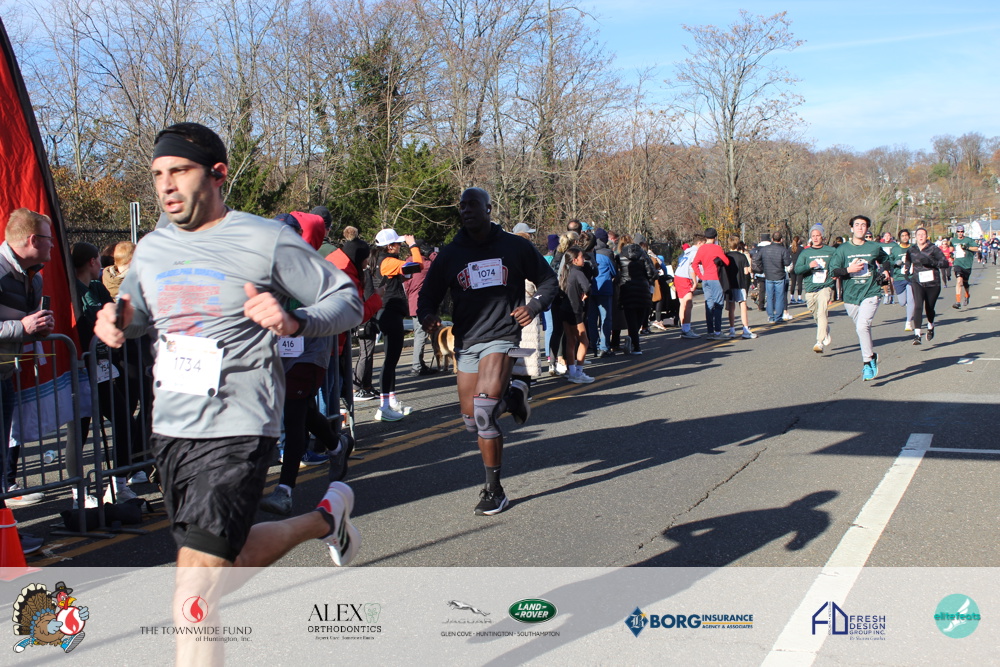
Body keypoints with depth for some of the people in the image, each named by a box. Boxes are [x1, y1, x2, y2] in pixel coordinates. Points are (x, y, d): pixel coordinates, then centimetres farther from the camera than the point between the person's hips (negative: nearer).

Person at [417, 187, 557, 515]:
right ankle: (511, 396, 38)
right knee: (472, 422, 6)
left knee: (483, 409, -23)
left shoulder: (515, 247, 4)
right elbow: (428, 294, 12)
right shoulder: (450, 254, 9)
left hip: (501, 337, -4)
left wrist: (535, 304, -7)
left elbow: (548, 280, 13)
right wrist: (427, 315, -12)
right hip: (466, 342, 4)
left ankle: (494, 490, -9)